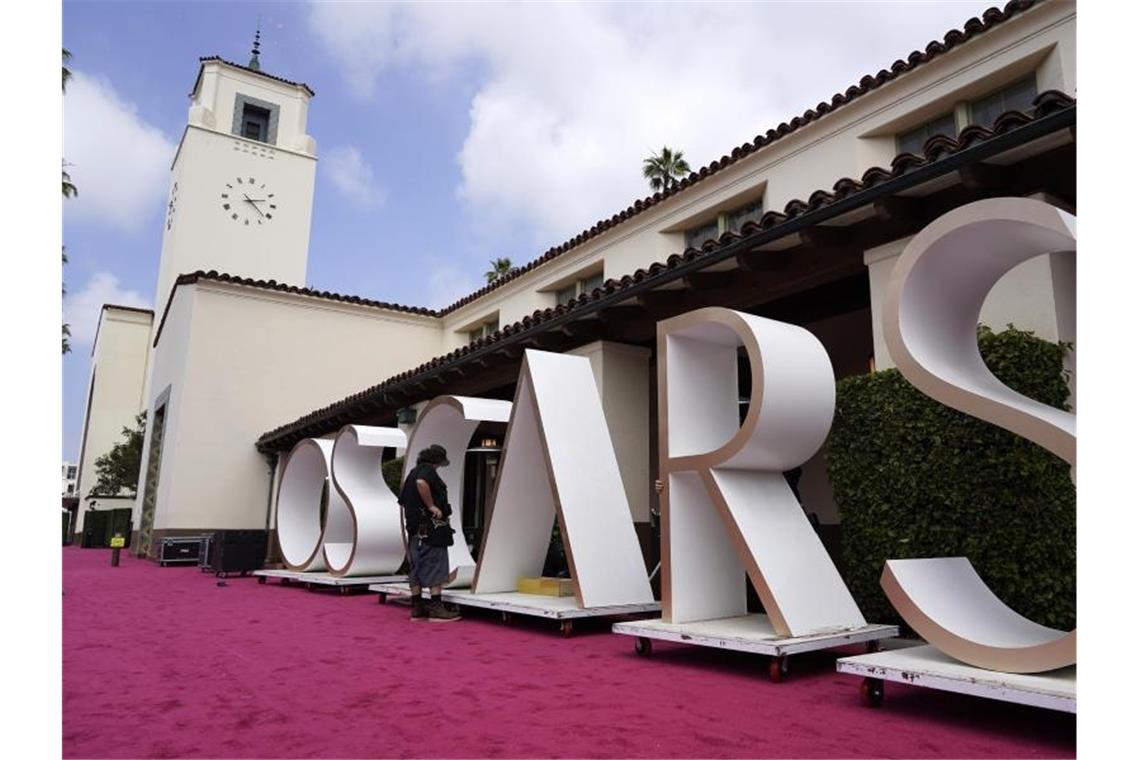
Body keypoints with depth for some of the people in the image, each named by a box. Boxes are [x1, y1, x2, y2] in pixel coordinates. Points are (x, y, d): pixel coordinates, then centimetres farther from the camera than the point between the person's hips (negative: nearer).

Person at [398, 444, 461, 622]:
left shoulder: (412, 473, 21)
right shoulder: (428, 471, -8)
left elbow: (403, 502, 27)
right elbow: (421, 483, -32)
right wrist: (432, 506, -24)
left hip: (414, 528, 10)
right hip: (429, 527, -9)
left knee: (417, 567, 10)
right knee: (436, 567, -7)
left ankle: (417, 608, 14)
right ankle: (436, 607, -8)